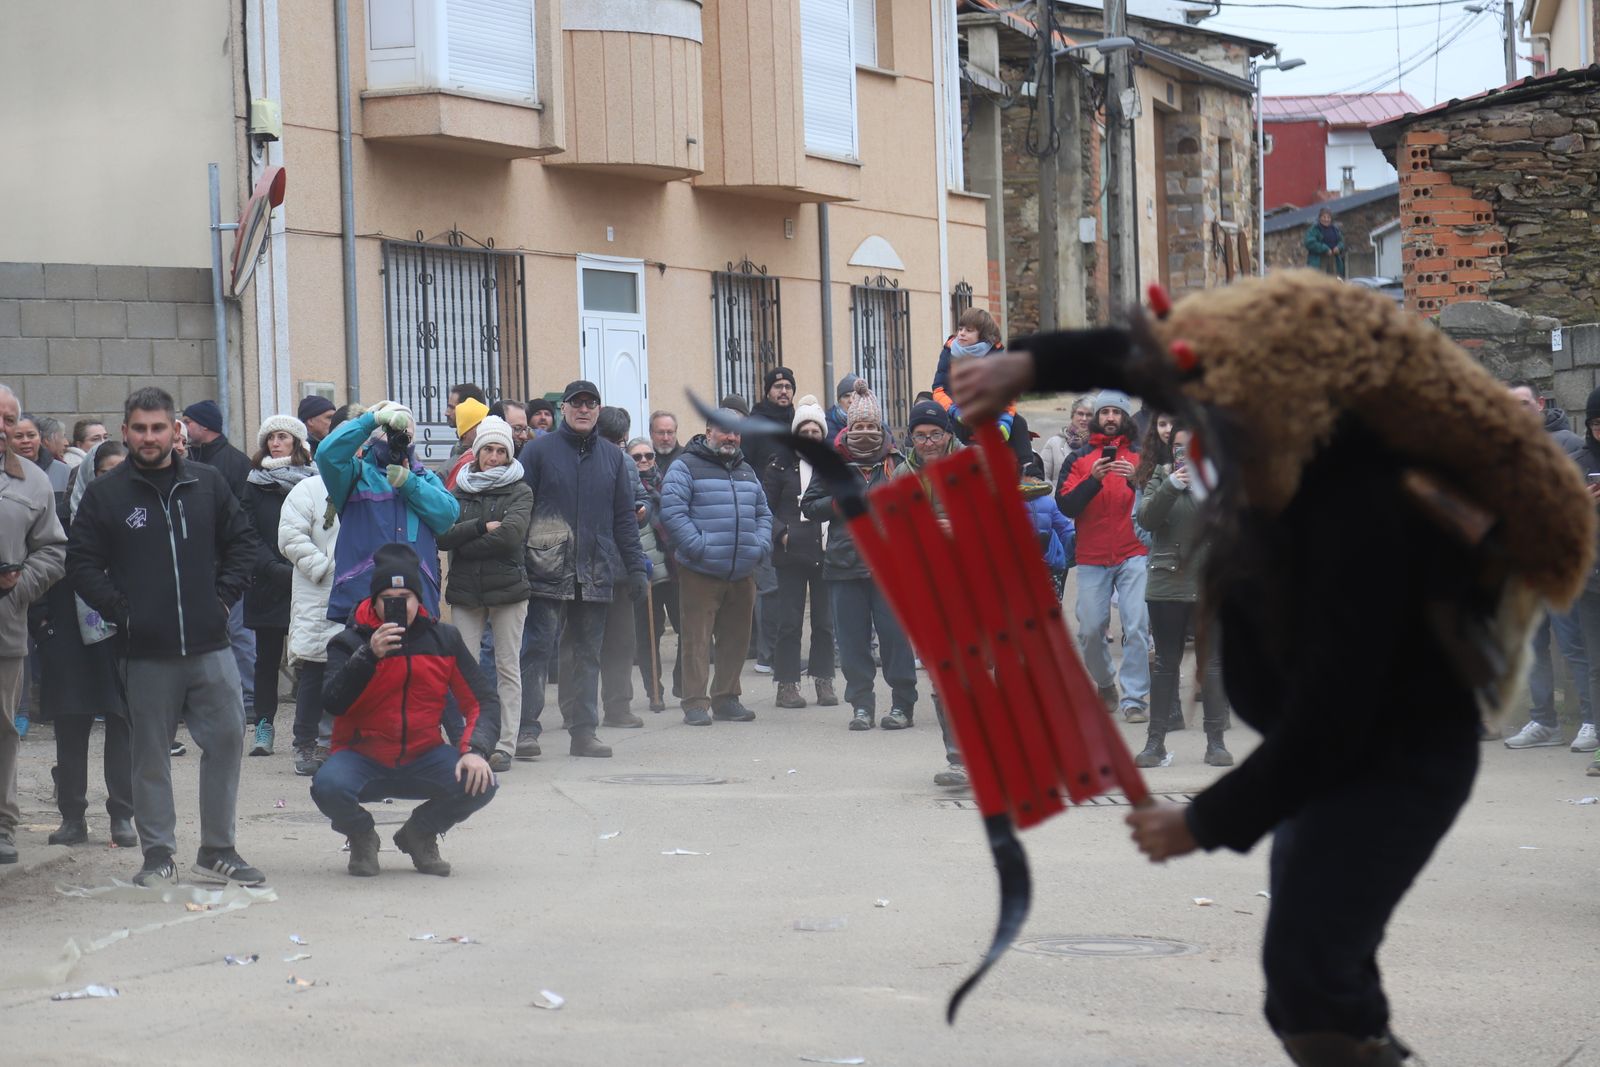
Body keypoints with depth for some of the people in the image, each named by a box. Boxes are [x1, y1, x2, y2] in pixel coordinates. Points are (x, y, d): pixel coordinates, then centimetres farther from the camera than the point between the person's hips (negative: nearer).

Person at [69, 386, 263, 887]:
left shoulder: (208, 484, 8)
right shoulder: (105, 494, 2)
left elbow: (242, 542, 14)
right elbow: (81, 561, 3)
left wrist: (225, 596, 2)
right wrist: (119, 610, -6)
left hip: (210, 644, 2)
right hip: (146, 651, -2)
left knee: (227, 738, -1)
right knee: (151, 756, 4)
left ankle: (218, 851, 10)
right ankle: (158, 854, 14)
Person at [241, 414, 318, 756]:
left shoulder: (314, 482, 4)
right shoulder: (255, 483, 7)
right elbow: (250, 537, 1)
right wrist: (278, 570, -12)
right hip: (268, 585, 1)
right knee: (267, 657, 6)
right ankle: (263, 726, 10)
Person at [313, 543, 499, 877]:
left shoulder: (444, 639, 2)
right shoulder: (350, 643, -5)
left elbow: (482, 701, 2)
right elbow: (333, 704, -21)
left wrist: (476, 750, -17)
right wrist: (369, 655, -32)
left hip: (422, 758, 2)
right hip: (362, 758, -2)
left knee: (480, 783, -25)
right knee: (328, 787, -35)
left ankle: (419, 834, 8)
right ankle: (362, 837, 4)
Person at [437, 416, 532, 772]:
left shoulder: (519, 492, 3)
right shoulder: (459, 491, 10)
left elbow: (511, 534, -13)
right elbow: (443, 535, -3)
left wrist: (465, 544, -7)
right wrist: (483, 527, -14)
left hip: (508, 588, -2)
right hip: (465, 592, 2)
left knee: (508, 668, 1)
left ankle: (505, 746, 2)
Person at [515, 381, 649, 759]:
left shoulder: (612, 456, 13)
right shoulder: (539, 450, 2)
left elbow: (624, 516, 15)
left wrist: (635, 567, 8)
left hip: (596, 573, 4)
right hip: (548, 570, -4)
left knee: (589, 654, 7)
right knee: (537, 649, -6)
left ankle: (585, 730, 12)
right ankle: (526, 728, -5)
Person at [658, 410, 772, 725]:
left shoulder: (746, 472, 20)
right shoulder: (687, 468, -2)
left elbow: (763, 513, 24)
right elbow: (672, 512, -12)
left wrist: (760, 546, 6)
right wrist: (700, 548, -18)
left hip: (743, 574, 6)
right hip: (700, 573, -6)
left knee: (736, 640, 10)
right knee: (698, 640, -7)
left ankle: (726, 698, 20)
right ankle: (696, 703, -5)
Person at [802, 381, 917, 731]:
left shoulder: (895, 462, 7)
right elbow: (809, 506, 8)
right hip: (845, 564, 1)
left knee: (895, 633, -3)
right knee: (853, 637, 2)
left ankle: (902, 704, 5)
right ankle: (861, 704, 10)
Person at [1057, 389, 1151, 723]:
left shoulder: (1141, 455, 7)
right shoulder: (1079, 458, 9)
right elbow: (1066, 506, -2)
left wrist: (1136, 480, -20)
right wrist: (1093, 479, -16)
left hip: (1134, 554, -1)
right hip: (1092, 559, 1)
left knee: (1137, 627, -10)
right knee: (1090, 629, 1)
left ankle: (1134, 699, -5)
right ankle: (1105, 684, 25)